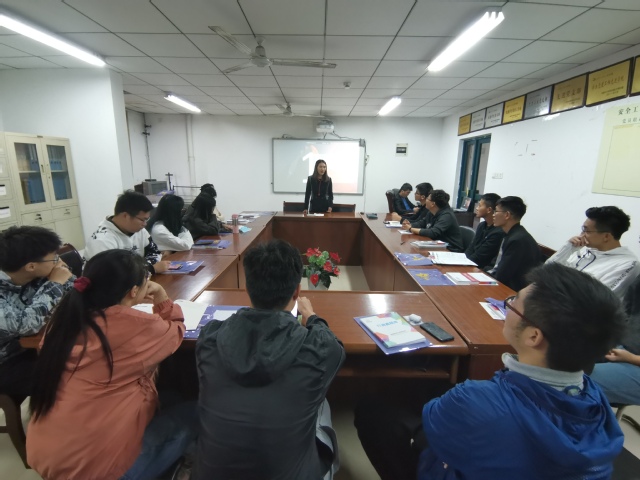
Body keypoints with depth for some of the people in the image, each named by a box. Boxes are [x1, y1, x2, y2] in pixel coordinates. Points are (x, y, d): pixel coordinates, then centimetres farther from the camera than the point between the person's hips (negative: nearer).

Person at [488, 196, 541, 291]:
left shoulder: (518, 240, -22)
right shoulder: (512, 235, 6)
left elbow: (500, 278, -20)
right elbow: (498, 267, 10)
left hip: (515, 292, -8)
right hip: (505, 284, 8)